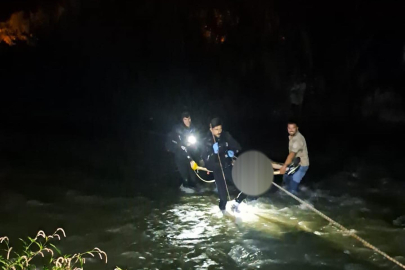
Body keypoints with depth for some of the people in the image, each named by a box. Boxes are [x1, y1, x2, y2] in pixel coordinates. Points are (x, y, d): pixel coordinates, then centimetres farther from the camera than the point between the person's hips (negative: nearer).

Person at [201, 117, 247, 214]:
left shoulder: (226, 136, -2)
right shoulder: (207, 141, -9)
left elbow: (237, 147, 8)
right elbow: (205, 158, -13)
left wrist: (232, 152, -12)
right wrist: (213, 152, -29)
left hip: (229, 168, 3)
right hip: (218, 171, -3)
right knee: (223, 195, -6)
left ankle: (236, 203, 20)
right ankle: (223, 210, 26)